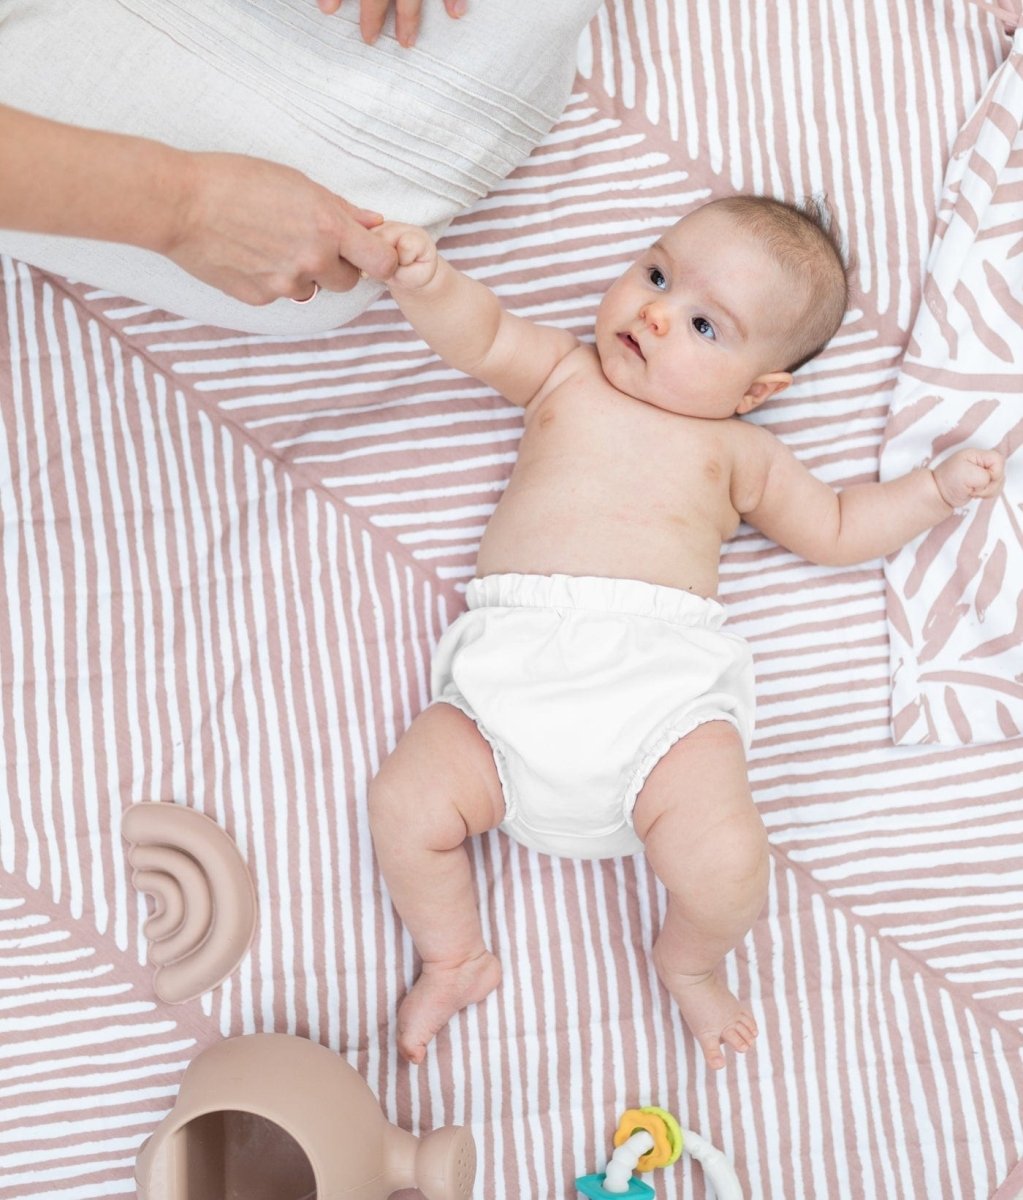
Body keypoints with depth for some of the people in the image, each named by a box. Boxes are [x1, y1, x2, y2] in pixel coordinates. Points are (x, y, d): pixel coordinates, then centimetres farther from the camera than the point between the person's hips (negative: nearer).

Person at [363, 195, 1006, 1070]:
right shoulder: (566, 377, 22)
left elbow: (834, 529, 27)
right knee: (407, 803, -17)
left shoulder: (737, 451, 20)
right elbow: (480, 335, 11)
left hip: (661, 684, -1)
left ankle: (689, 963, 16)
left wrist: (936, 488, 19)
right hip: (513, 674, 2)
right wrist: (427, 280, -9)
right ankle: (455, 962, 14)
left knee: (727, 862, -22)